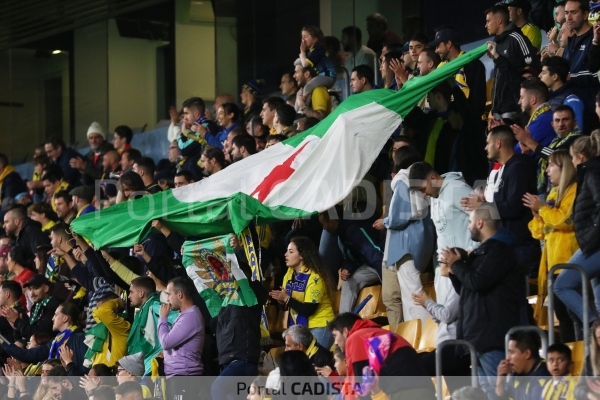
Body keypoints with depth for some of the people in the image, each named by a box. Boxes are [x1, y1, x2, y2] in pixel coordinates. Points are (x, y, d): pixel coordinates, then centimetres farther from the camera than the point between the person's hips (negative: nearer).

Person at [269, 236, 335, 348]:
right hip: (299, 327, 7)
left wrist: (286, 299, -25)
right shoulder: (289, 273, 5)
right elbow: (286, 306, 9)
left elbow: (309, 310, -20)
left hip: (319, 327, -7)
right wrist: (281, 299, -13)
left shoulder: (314, 277, -17)